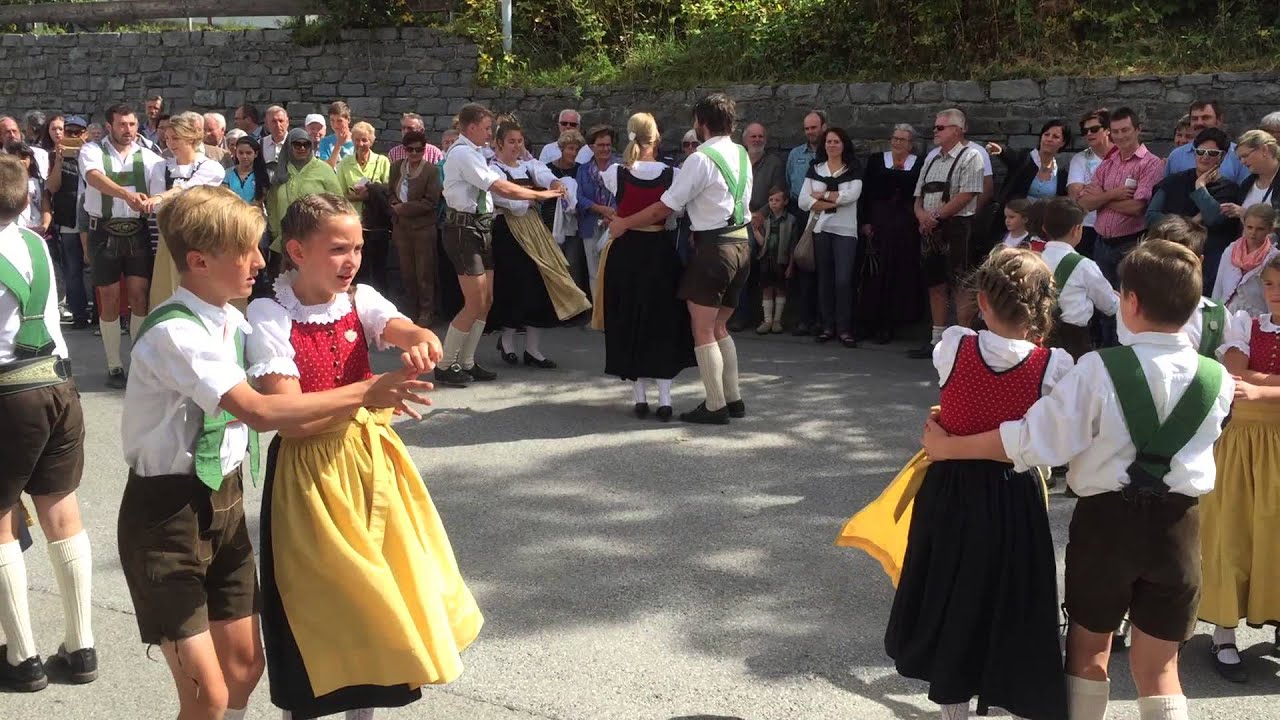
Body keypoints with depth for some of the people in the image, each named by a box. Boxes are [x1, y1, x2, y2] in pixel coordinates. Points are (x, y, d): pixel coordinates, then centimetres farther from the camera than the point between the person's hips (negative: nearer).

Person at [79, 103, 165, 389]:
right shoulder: (92, 151, -4)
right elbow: (96, 178, -26)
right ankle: (114, 366, 15)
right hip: (104, 232, -1)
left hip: (137, 232, 1)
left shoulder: (150, 158, 2)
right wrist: (126, 194, -43)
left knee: (139, 296, 3)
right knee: (109, 299, 5)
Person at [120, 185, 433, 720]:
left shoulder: (232, 319, 5)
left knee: (244, 667, 14)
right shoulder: (173, 333, -22)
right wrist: (364, 393, -28)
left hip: (225, 501, 8)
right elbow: (260, 411, -30)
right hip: (167, 511, -8)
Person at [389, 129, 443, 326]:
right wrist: (395, 205, -9)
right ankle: (410, 308, 24)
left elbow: (431, 201, -13)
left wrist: (404, 208, -13)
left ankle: (426, 312, 11)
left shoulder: (431, 170, -9)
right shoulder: (397, 167, 8)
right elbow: (391, 192, 13)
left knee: (424, 273, 2)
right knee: (406, 271, 12)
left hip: (423, 227, -5)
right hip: (401, 226, 5)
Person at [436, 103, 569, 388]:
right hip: (465, 229, -10)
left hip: (480, 228, 10)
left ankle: (466, 363, 20)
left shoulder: (472, 153, 15)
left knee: (486, 301, 12)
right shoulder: (462, 154, -16)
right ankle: (444, 366, 3)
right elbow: (501, 188, -20)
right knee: (474, 304, -7)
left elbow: (499, 185, 12)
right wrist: (541, 195, -13)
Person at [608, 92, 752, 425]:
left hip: (714, 247, -8)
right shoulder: (741, 154, 10)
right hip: (741, 243, 8)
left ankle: (715, 406, 1)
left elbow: (665, 208, -12)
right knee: (718, 327, 18)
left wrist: (624, 224, 0)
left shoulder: (701, 159, -14)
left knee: (703, 331, 0)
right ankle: (733, 398, 20)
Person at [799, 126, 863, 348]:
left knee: (843, 280, -10)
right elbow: (804, 201, 1)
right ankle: (827, 327, 10)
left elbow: (852, 194, -11)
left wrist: (822, 195, -4)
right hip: (820, 229, 2)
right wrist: (834, 202, -7)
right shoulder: (815, 169, 13)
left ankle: (844, 329, -5)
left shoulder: (853, 170, 8)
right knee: (824, 279, 4)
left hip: (845, 231, -2)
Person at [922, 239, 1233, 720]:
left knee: (1088, 649, 19)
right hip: (1179, 527, 2)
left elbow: (1034, 440, -15)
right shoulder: (1218, 380, -5)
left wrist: (949, 447, -4)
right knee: (1159, 668, 12)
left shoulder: (1099, 370, -17)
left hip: (1106, 519, -2)